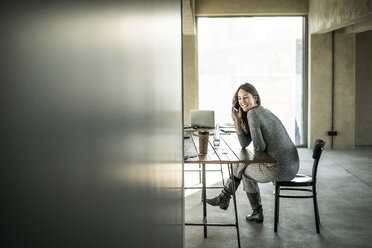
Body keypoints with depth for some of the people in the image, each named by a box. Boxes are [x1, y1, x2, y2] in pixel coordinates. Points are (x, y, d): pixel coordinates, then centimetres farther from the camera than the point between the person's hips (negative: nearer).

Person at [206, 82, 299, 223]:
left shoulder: (253, 113, -13)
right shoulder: (263, 112, 16)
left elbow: (259, 146, -16)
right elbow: (244, 144, 13)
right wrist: (237, 120, 4)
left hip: (280, 168, -9)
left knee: (239, 167, 13)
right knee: (246, 170, 26)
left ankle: (224, 198, 37)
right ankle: (257, 213, 33)